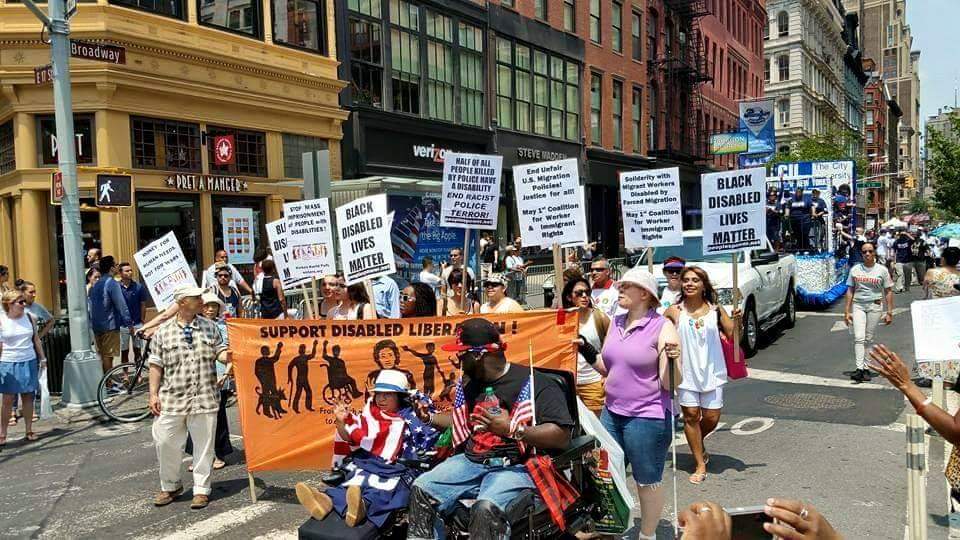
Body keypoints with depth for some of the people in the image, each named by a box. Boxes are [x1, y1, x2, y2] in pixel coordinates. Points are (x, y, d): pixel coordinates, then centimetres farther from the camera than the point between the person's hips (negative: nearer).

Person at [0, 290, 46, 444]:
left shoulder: (29, 317, 3)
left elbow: (36, 339, 11)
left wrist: (42, 358, 12)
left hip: (29, 362, 3)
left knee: (28, 396, 7)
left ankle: (29, 430, 16)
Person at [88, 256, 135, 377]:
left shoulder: (95, 285, 14)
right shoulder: (112, 283, -14)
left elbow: (91, 307, 20)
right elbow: (121, 306, -17)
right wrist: (129, 324, -15)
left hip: (96, 326, 8)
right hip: (110, 326, -8)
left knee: (101, 356, 14)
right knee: (108, 356, -5)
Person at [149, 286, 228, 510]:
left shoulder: (210, 327, 6)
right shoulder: (163, 332, 3)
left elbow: (221, 351, 8)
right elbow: (156, 365, 5)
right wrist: (153, 394, -1)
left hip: (204, 399, 0)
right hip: (171, 399, 0)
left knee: (204, 445, 4)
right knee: (165, 443, 4)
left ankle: (202, 489, 17)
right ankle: (170, 486, 25)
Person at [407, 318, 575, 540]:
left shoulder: (534, 383, -11)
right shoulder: (472, 383, 15)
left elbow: (562, 436, -18)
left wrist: (511, 429, -24)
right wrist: (429, 417, 19)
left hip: (515, 467, -7)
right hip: (470, 461, 7)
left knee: (486, 508, -35)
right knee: (421, 488, -12)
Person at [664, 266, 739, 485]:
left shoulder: (716, 309, 1)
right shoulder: (674, 312, -2)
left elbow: (731, 336, 3)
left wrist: (736, 321, -13)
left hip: (712, 371, 1)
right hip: (686, 371, -1)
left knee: (712, 417, 4)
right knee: (691, 415, 1)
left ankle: (698, 445, 37)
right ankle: (700, 464, 14)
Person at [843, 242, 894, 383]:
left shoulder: (882, 270, 3)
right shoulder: (855, 270, 7)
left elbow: (888, 292, 4)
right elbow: (850, 290, 9)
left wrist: (889, 312, 0)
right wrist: (847, 311, 4)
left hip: (875, 306, -1)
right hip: (858, 305, 1)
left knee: (869, 339, 3)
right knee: (859, 338, -11)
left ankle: (866, 368, 11)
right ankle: (859, 369, -16)